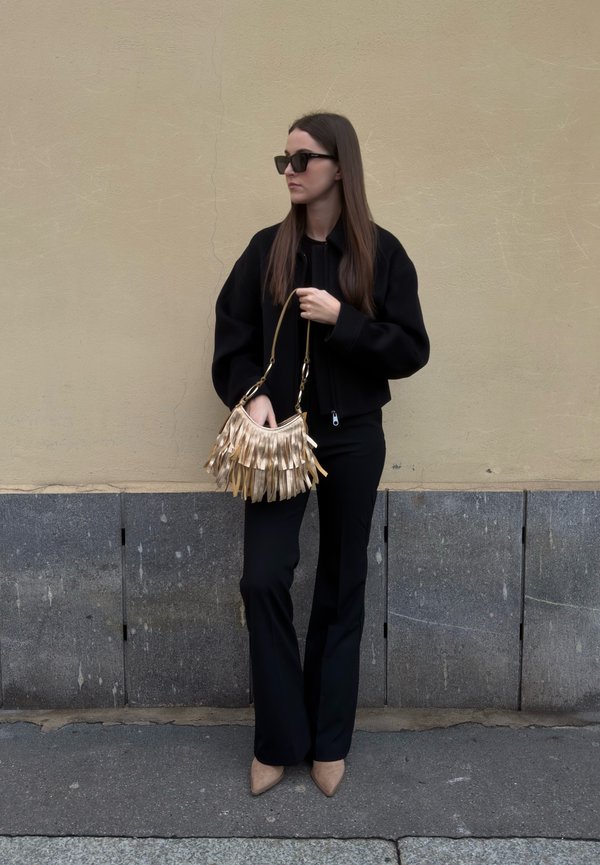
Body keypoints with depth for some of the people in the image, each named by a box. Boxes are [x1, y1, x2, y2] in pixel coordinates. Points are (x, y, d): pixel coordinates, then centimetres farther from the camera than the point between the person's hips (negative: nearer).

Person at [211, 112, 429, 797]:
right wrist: (252, 397, -14)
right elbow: (232, 340, 3)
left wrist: (341, 319, -16)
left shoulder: (380, 253, -2)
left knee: (341, 587, 8)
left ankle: (329, 741, 24)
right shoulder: (266, 250, 2)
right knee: (263, 579, -8)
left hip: (352, 439, 0)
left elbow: (411, 350, -4)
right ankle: (278, 740, 11)